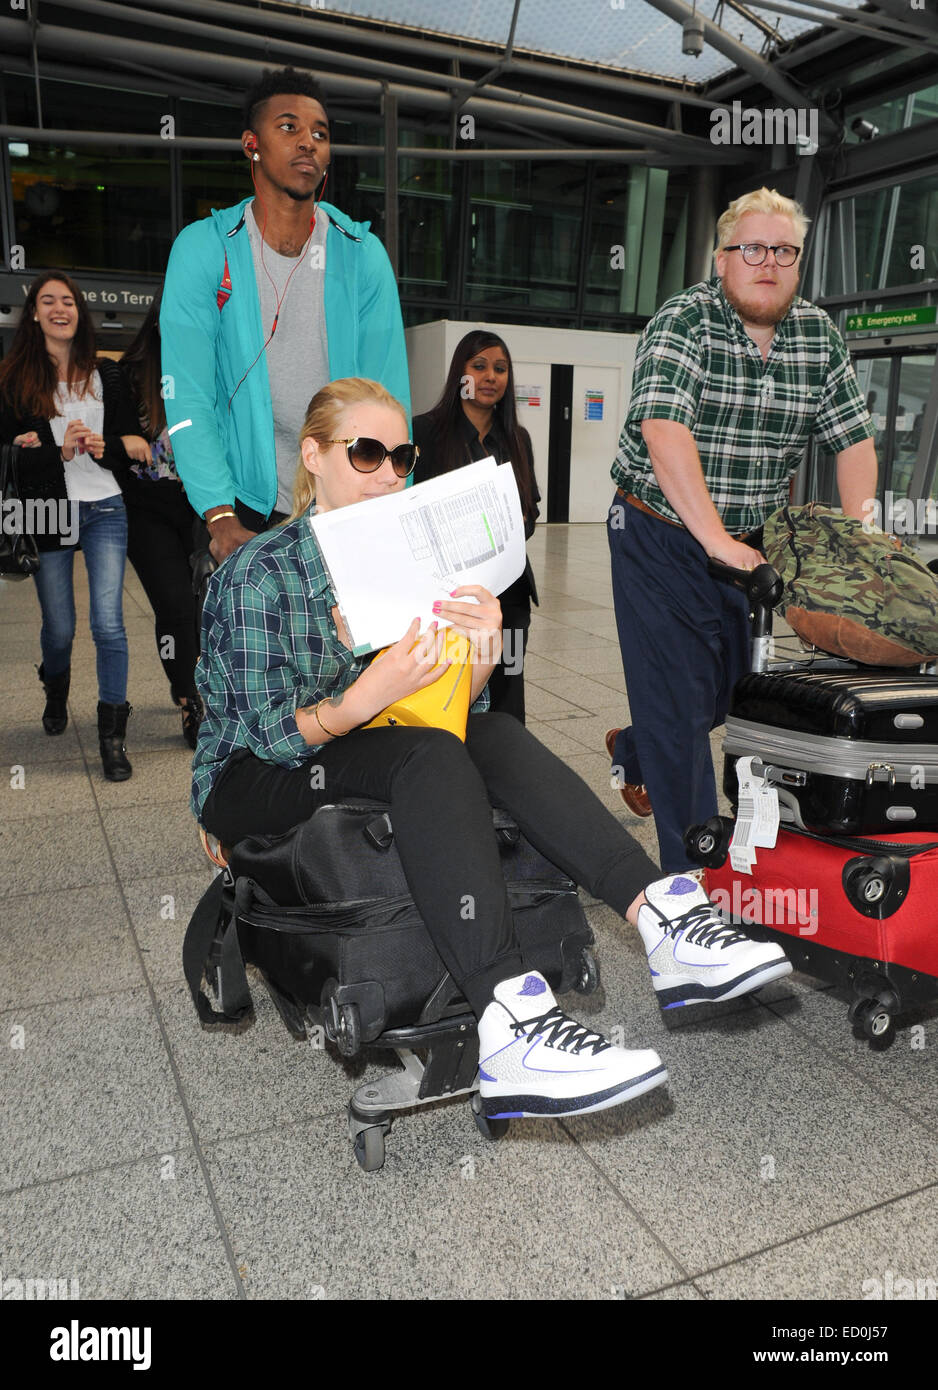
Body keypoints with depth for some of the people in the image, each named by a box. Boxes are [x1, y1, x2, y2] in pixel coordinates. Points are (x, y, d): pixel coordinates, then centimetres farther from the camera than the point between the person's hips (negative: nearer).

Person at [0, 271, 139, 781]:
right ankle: (56, 693, 43)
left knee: (108, 623, -9)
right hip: (47, 512, 0)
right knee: (59, 628, 9)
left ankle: (113, 736, -1)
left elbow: (130, 441, 9)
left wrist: (102, 446, -11)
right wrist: (59, 451, -16)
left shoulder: (106, 373, 8)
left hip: (104, 509, 0)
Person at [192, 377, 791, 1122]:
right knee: (428, 754, -33)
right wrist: (366, 699, -37)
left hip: (366, 760, 6)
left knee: (494, 733, -21)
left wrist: (482, 651, -21)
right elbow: (274, 734, -18)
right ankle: (511, 1025, -48)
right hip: (253, 783, -5)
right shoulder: (257, 575, -12)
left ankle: (663, 915, -32)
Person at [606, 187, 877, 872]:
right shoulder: (682, 322, -12)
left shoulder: (819, 334, 6)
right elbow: (665, 434, -27)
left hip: (755, 541, 6)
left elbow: (854, 438, 7)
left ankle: (634, 750, 48)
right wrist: (717, 541, -33)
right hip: (664, 537, -6)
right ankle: (697, 880, 7)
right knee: (677, 701, -5)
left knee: (731, 687, 17)